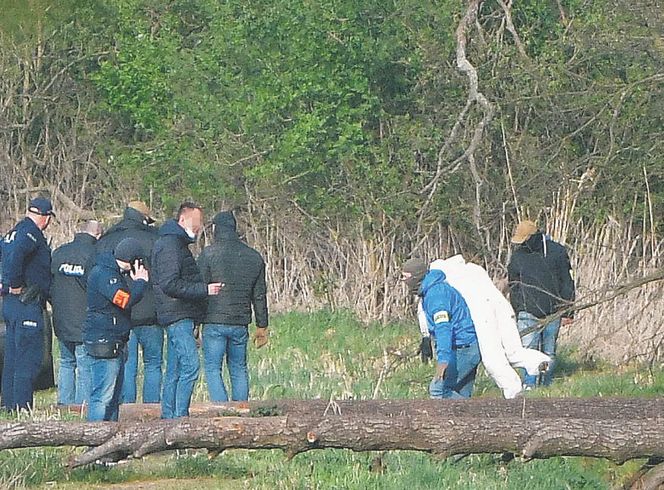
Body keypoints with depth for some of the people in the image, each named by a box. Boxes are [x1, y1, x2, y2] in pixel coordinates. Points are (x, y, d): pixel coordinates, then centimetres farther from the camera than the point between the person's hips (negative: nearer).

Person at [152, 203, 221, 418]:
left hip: (181, 317, 11)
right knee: (190, 365, -15)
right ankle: (180, 417, -16)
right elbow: (170, 285, -21)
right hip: (178, 317, -11)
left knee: (174, 371, 11)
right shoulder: (170, 245, -13)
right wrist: (204, 290, -19)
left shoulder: (177, 243, 20)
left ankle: (168, 417, 14)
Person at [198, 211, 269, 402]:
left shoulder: (209, 254, -5)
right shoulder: (254, 257, 10)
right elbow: (259, 296, 13)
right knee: (239, 370, 14)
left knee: (212, 369, 0)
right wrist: (262, 327, 20)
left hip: (214, 323, -4)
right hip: (241, 325, 4)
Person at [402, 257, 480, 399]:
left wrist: (443, 359, -40)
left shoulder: (435, 293, -18)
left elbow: (443, 327, -31)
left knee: (438, 389, -14)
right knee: (461, 396, 10)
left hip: (463, 349, -11)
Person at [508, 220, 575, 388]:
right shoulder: (518, 256, 6)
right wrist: (517, 313, 10)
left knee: (549, 352, 6)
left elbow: (566, 283, 6)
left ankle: (547, 386, 15)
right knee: (528, 349, -14)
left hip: (553, 312, 0)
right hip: (528, 312, 0)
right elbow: (513, 287, 15)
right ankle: (528, 385, -17)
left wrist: (567, 311, 3)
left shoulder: (557, 252, 1)